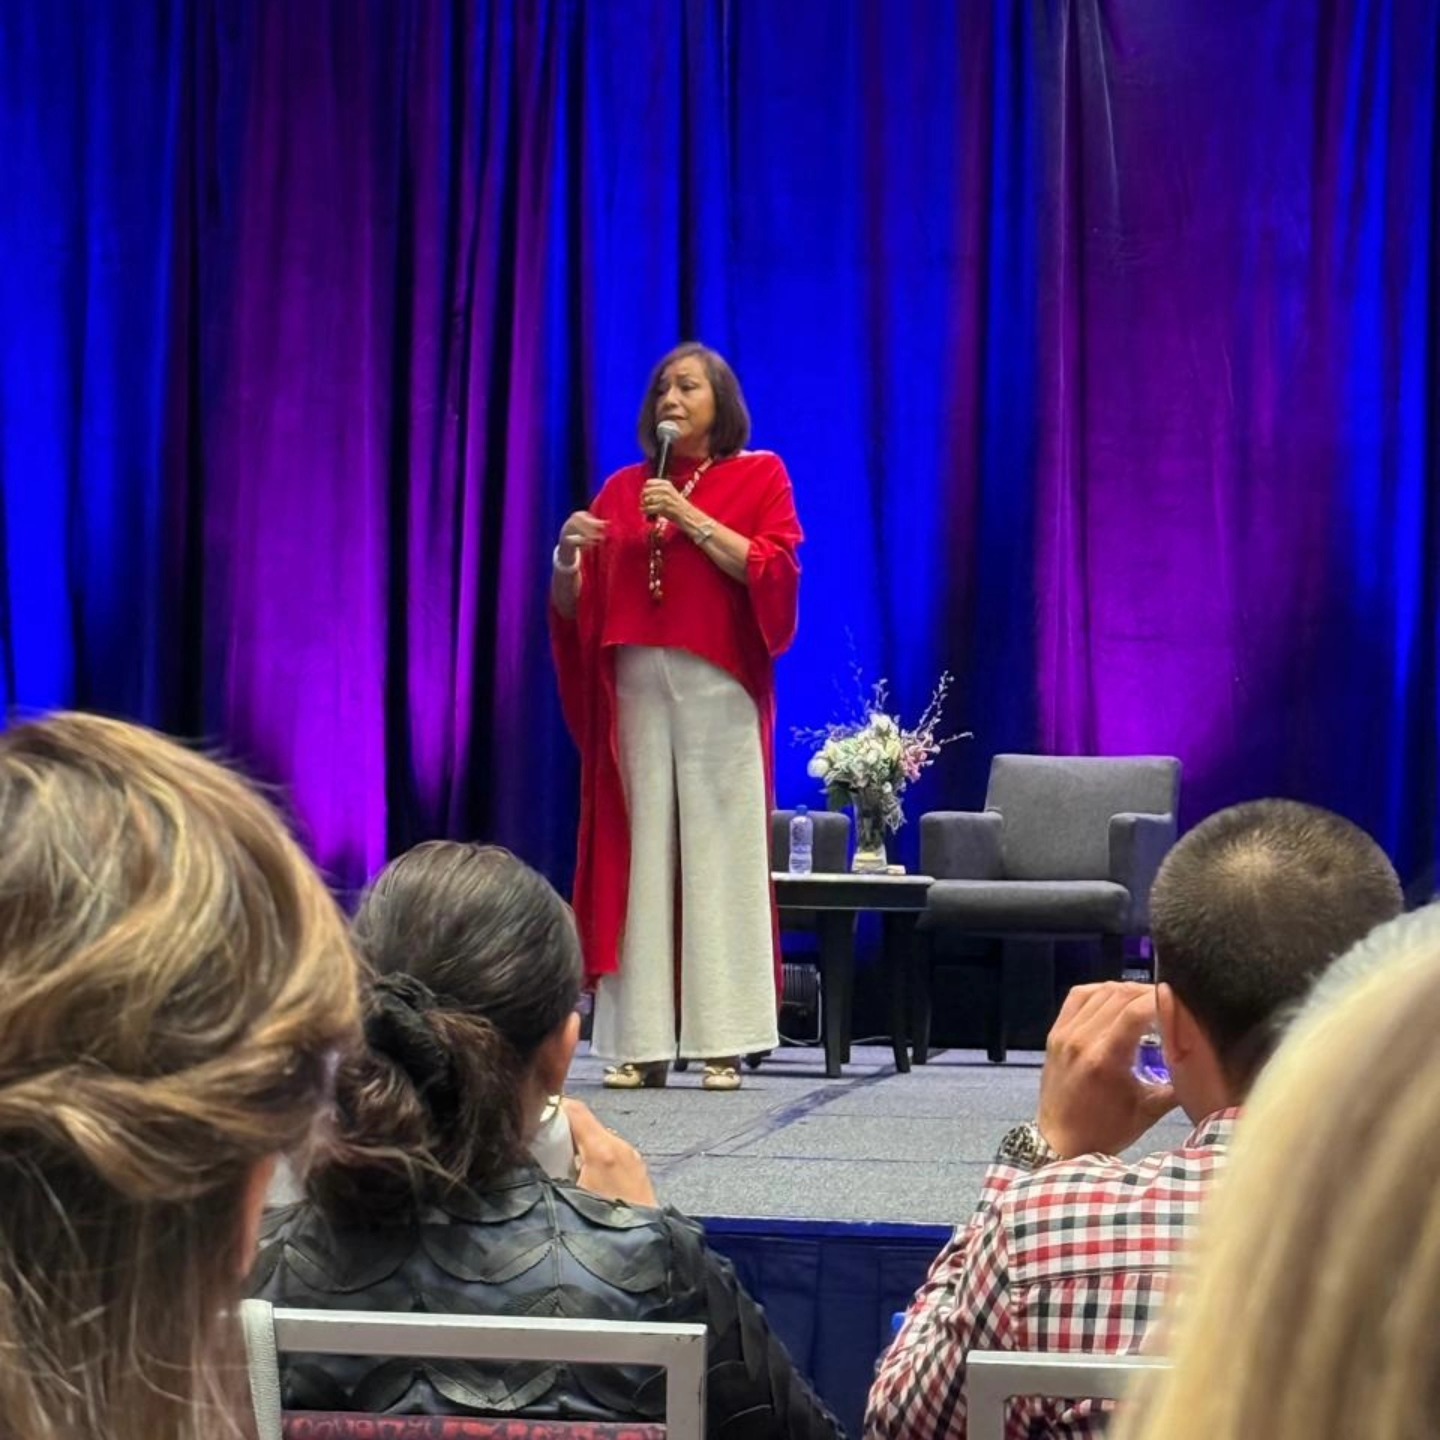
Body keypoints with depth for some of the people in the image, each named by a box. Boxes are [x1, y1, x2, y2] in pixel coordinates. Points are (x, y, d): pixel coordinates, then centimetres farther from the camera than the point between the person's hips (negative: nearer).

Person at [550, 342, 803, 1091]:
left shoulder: (758, 476, 8)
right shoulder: (623, 488, 15)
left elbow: (776, 571, -6)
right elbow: (572, 607, 11)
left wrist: (692, 520, -11)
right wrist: (567, 558, -10)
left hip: (718, 689, -3)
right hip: (635, 685, 3)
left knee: (719, 856, -5)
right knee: (638, 855, -1)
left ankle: (722, 1042, -5)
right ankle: (641, 1042, -1)